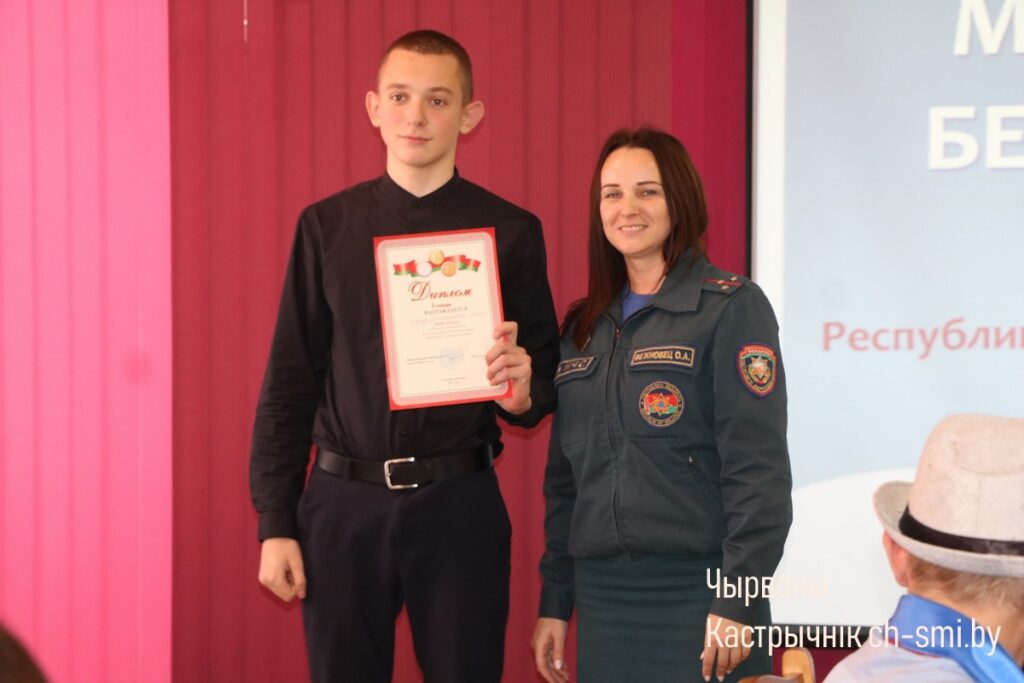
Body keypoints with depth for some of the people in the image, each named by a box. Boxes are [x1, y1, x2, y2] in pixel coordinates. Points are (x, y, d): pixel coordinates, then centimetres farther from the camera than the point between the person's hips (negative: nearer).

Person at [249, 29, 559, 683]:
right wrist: (275, 524, 1)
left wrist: (524, 393, -16)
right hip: (342, 504, 1)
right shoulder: (326, 227, 6)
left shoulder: (511, 231, 2)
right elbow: (290, 380, 6)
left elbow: (548, 376, 8)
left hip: (458, 505, -1)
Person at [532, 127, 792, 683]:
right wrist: (554, 602, 12)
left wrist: (736, 602, -16)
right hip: (602, 595, 5)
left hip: (697, 591, -5)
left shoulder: (731, 307, -5)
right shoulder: (583, 326, 13)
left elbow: (758, 467, -11)